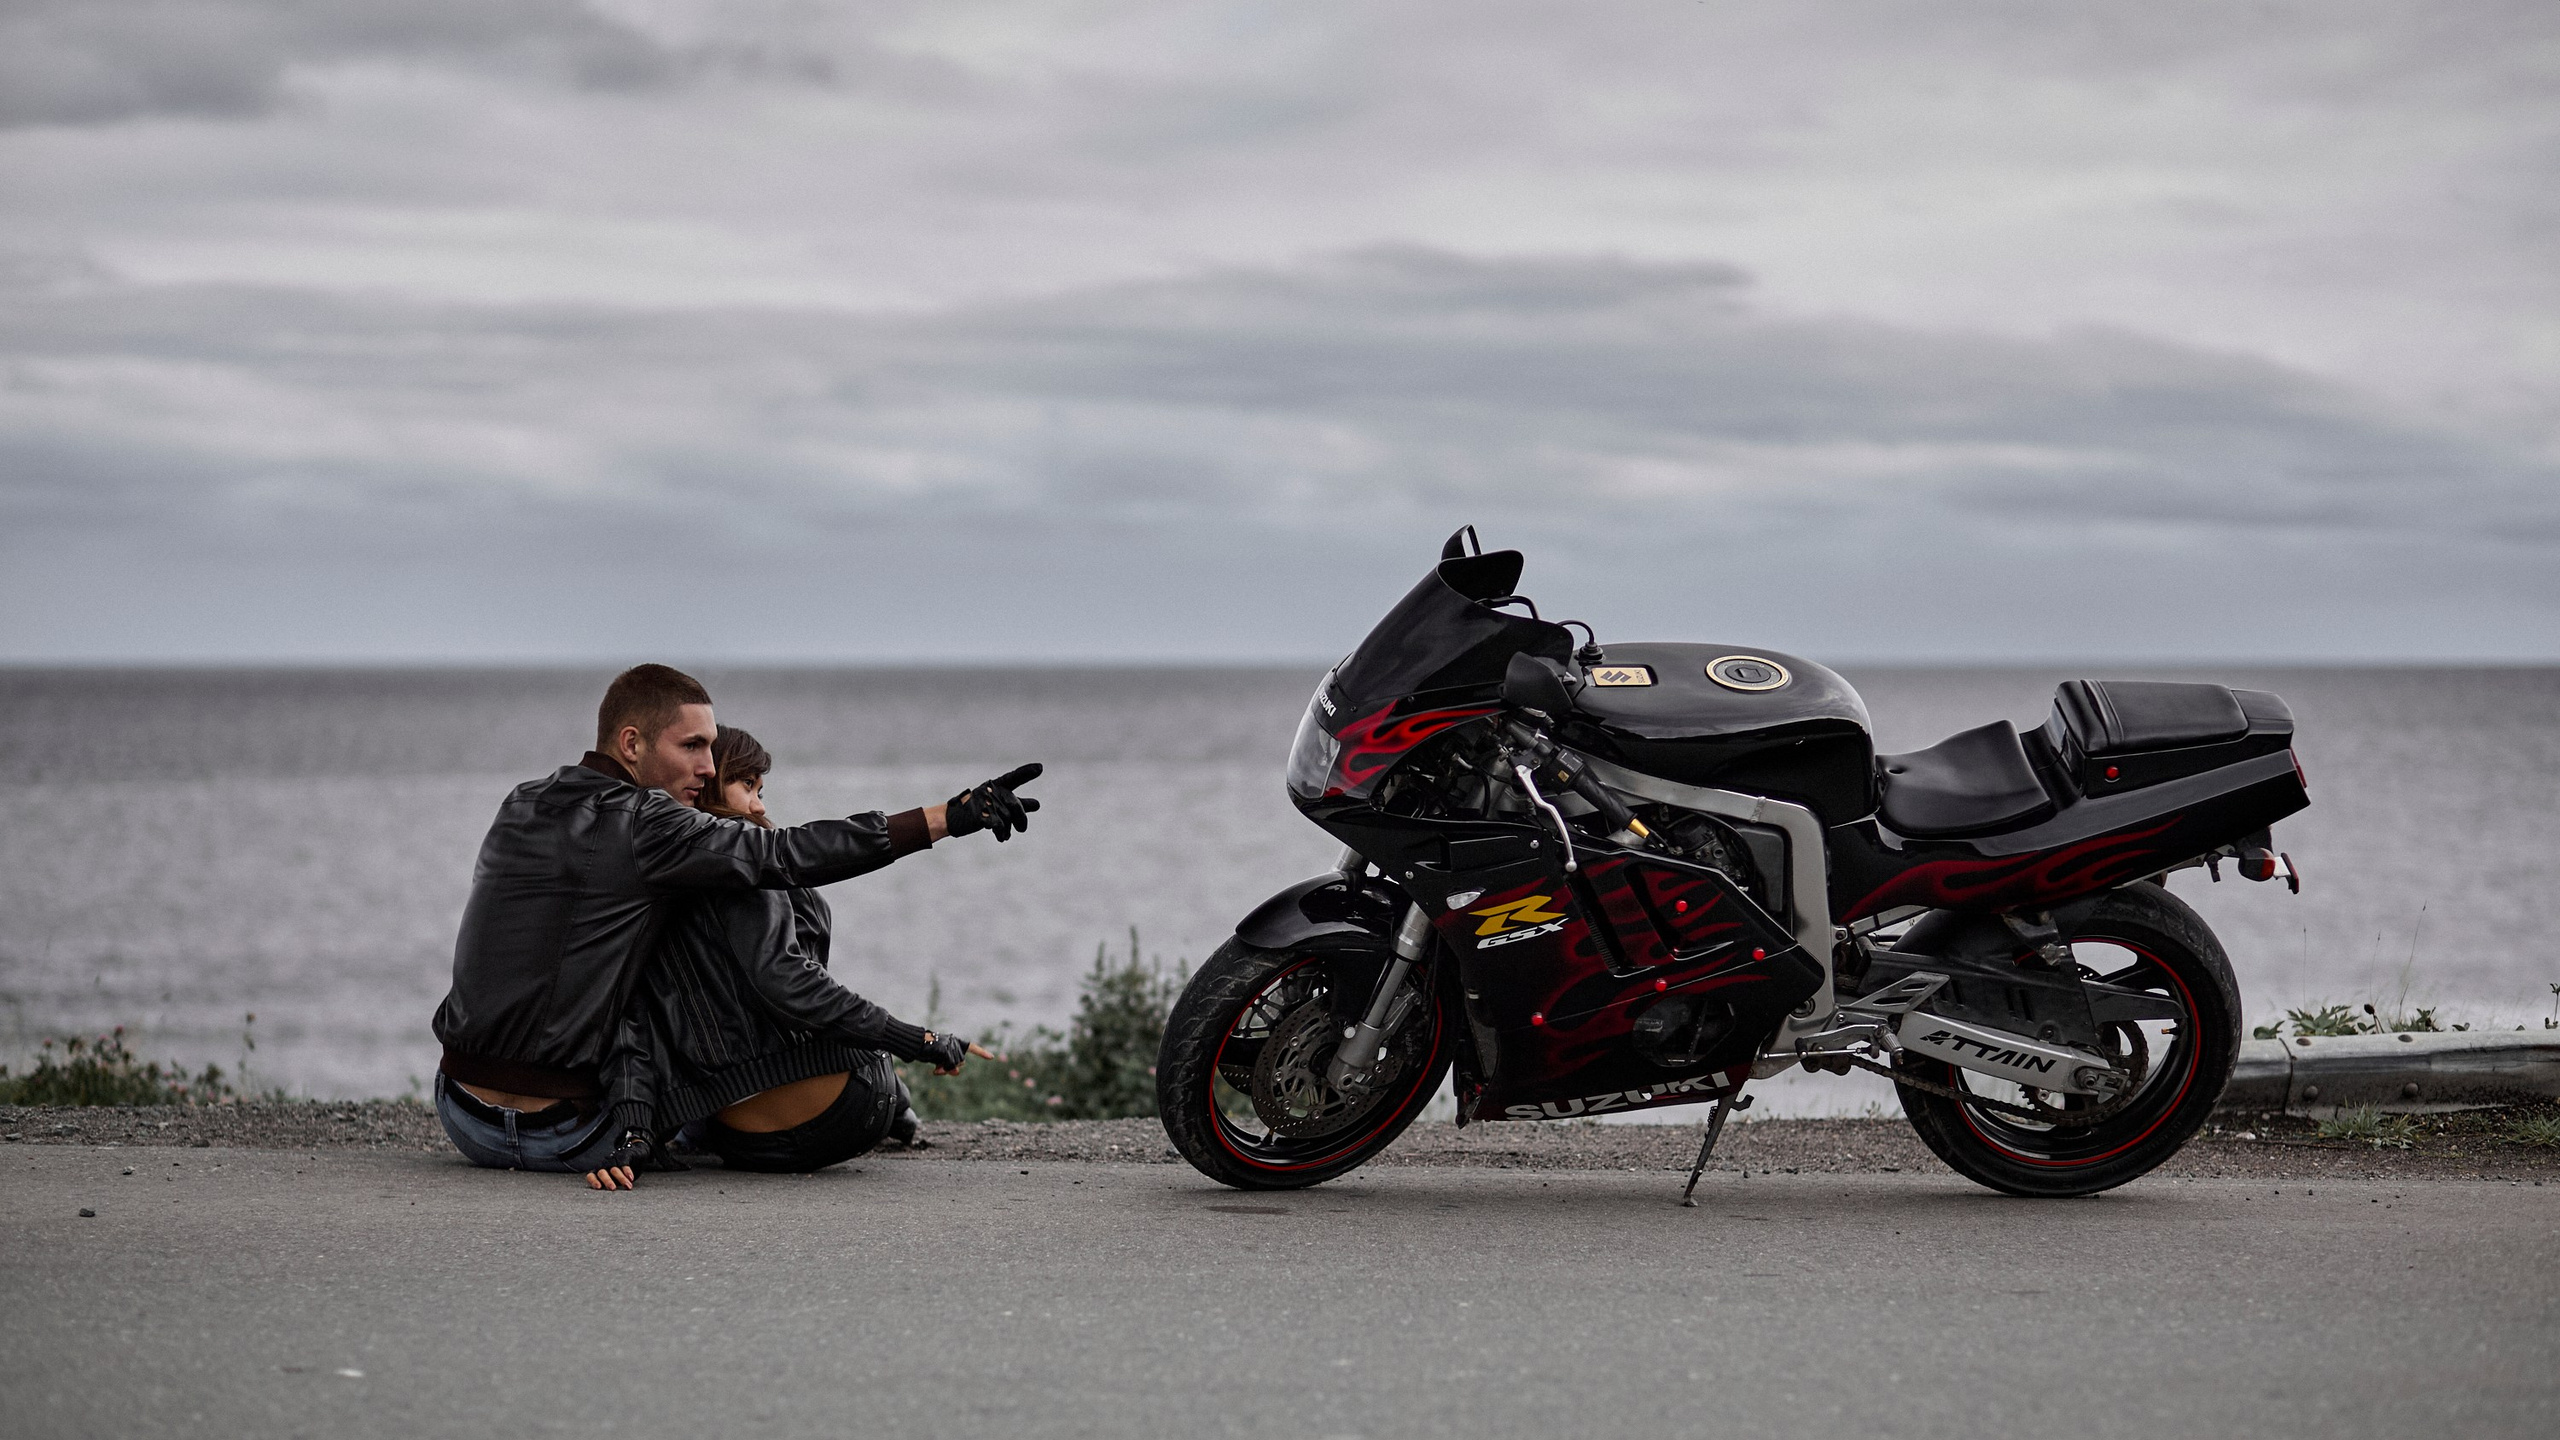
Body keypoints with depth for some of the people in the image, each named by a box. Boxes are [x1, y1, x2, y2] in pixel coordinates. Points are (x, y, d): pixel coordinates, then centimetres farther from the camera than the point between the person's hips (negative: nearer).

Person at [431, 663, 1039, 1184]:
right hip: (554, 1139, -7)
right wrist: (951, 816, -21)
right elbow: (789, 855, -20)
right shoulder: (641, 825, -16)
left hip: (461, 1118, 7)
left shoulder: (521, 805, 7)